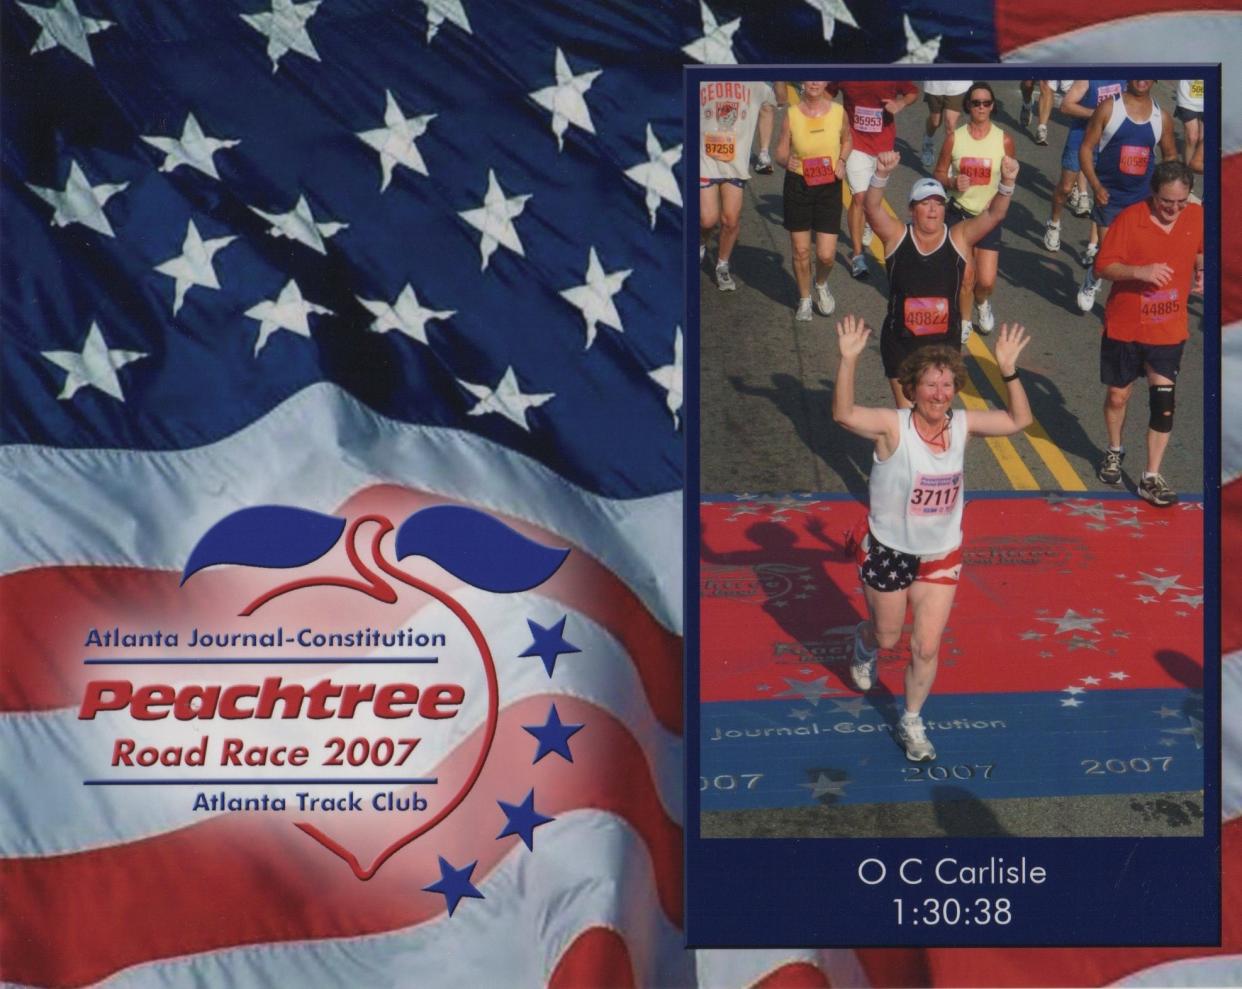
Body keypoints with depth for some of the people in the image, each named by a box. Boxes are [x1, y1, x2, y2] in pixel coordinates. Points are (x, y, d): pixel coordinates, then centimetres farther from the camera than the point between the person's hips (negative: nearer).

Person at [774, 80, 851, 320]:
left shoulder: (838, 112, -6)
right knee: (801, 251, 7)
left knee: (826, 255, -2)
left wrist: (842, 161, -5)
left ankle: (822, 285, 33)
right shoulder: (791, 114, -9)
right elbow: (780, 153, -1)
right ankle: (804, 299, 32)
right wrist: (786, 161, -24)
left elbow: (846, 140, 14)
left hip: (829, 187, 0)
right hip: (798, 185, 0)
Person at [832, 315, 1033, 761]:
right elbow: (844, 414, -40)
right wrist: (849, 360, -52)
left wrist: (1009, 370, -19)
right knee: (887, 637, 19)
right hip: (888, 552, -3)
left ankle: (912, 723, 25)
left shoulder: (962, 424, -9)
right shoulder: (893, 426, -24)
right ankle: (864, 645, 57)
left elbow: (1018, 421, -5)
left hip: (941, 555, 3)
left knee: (927, 647, 3)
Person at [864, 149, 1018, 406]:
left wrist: (1006, 183, -36)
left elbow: (995, 213, -17)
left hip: (945, 343, 1)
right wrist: (882, 174, -41)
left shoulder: (959, 238, -5)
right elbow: (871, 207, -21)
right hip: (900, 344, -1)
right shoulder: (897, 236, -6)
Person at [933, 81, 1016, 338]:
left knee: (987, 281, -6)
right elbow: (938, 174, 4)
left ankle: (982, 303, 31)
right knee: (966, 278, -1)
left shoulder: (1004, 140, -5)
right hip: (959, 213, 0)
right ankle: (964, 321, 26)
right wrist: (952, 182, -16)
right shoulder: (954, 138, -4)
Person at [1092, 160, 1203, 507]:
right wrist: (1140, 271, -29)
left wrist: (1200, 269, -5)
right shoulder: (1129, 218, -15)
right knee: (1118, 394, 12)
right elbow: (1103, 266, -14)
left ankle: (1151, 479, 2)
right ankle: (1114, 450, 41)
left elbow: (1200, 250, 16)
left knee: (1163, 400, -6)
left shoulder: (1196, 217, -4)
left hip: (1169, 329, 1)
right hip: (1124, 326, -1)